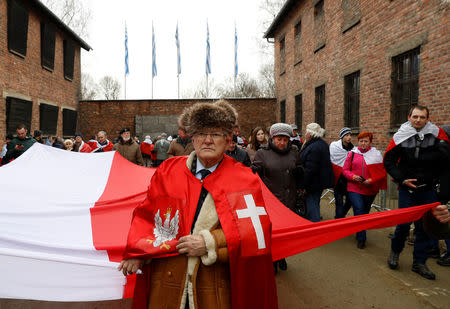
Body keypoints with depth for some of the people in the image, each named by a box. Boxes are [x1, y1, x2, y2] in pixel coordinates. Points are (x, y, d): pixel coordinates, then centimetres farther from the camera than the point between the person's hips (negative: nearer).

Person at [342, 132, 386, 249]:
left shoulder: (376, 154, 1)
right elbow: (345, 170, 3)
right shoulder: (352, 153, 2)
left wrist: (371, 180, -15)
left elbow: (382, 172, 0)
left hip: (370, 190, 2)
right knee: (359, 212, -10)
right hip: (354, 188, -1)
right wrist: (353, 177, -15)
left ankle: (359, 234, 36)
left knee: (365, 212, 16)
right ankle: (361, 239, 0)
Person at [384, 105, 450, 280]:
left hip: (428, 190, 2)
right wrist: (402, 179, -8)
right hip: (407, 189, -1)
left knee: (425, 226, 8)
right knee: (403, 223, 1)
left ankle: (419, 262, 23)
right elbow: (388, 162, 0)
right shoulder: (400, 137, -4)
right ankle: (395, 252, 28)